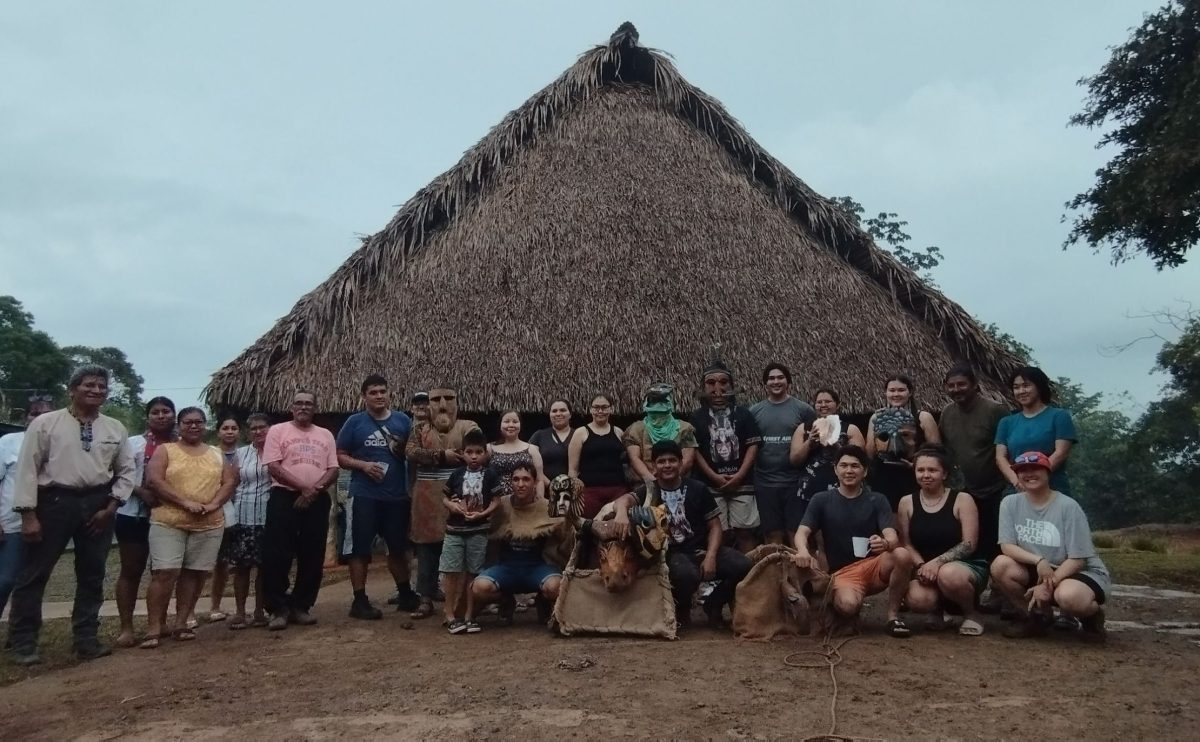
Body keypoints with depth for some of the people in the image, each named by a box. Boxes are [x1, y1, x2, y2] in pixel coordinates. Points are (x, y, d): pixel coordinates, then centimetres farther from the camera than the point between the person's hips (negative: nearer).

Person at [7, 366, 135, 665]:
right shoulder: (45, 423, -4)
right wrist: (28, 514, -11)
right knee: (34, 573, 3)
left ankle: (86, 640, 21)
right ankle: (22, 643, 17)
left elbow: (126, 470, 10)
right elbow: (27, 468, -6)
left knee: (92, 575, 9)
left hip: (98, 504, 3)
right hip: (54, 501, -3)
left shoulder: (115, 429, 5)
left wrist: (111, 506, -1)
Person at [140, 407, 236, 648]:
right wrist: (186, 503, -17)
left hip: (209, 525, 3)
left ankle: (181, 624, 14)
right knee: (164, 573, -9)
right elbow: (154, 480, -9)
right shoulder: (165, 450, 4)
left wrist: (214, 504, -12)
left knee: (195, 573, 4)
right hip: (168, 522, -3)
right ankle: (154, 628, -2)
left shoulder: (217, 454, 13)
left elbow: (230, 481, 6)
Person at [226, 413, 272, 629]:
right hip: (243, 517, 1)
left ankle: (260, 611, 14)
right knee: (241, 565, 2)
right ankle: (239, 612, 10)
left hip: (269, 516, -1)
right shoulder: (241, 454, 10)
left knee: (265, 566, 4)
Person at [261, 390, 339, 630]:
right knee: (277, 556, -5)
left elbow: (333, 470, 7)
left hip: (317, 500, 3)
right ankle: (278, 608, 4)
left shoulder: (325, 435, 13)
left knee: (313, 556, 5)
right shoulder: (278, 430, 3)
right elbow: (273, 467, -7)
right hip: (284, 497, -3)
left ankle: (301, 606, 15)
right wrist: (304, 487, -14)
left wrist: (315, 490, -11)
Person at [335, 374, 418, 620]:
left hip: (397, 495, 3)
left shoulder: (403, 420, 6)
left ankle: (405, 594, 29)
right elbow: (340, 456, 0)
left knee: (399, 547, 14)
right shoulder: (355, 422, 0)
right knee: (359, 549, 1)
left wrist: (404, 449, -9)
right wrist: (363, 465, -16)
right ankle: (359, 601, 12)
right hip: (364, 496, -2)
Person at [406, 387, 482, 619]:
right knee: (427, 545, 6)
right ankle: (426, 599, 14)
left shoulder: (468, 427, 5)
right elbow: (411, 452, -5)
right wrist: (442, 455, -16)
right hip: (428, 498, 2)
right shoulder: (421, 428, 13)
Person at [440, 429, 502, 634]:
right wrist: (451, 505, -11)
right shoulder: (457, 474, 3)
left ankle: (468, 614, 17)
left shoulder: (490, 476, -2)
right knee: (451, 571, 0)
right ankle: (450, 614, 11)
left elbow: (496, 500, -2)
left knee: (473, 573, 7)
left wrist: (482, 513, -16)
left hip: (478, 530, -1)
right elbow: (444, 496, 10)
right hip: (455, 529, 1)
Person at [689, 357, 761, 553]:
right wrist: (714, 476, -10)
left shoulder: (743, 413, 8)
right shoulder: (697, 417, 6)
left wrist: (739, 475, -9)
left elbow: (752, 445, 2)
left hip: (742, 483, 1)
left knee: (745, 532, 2)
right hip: (711, 485, -1)